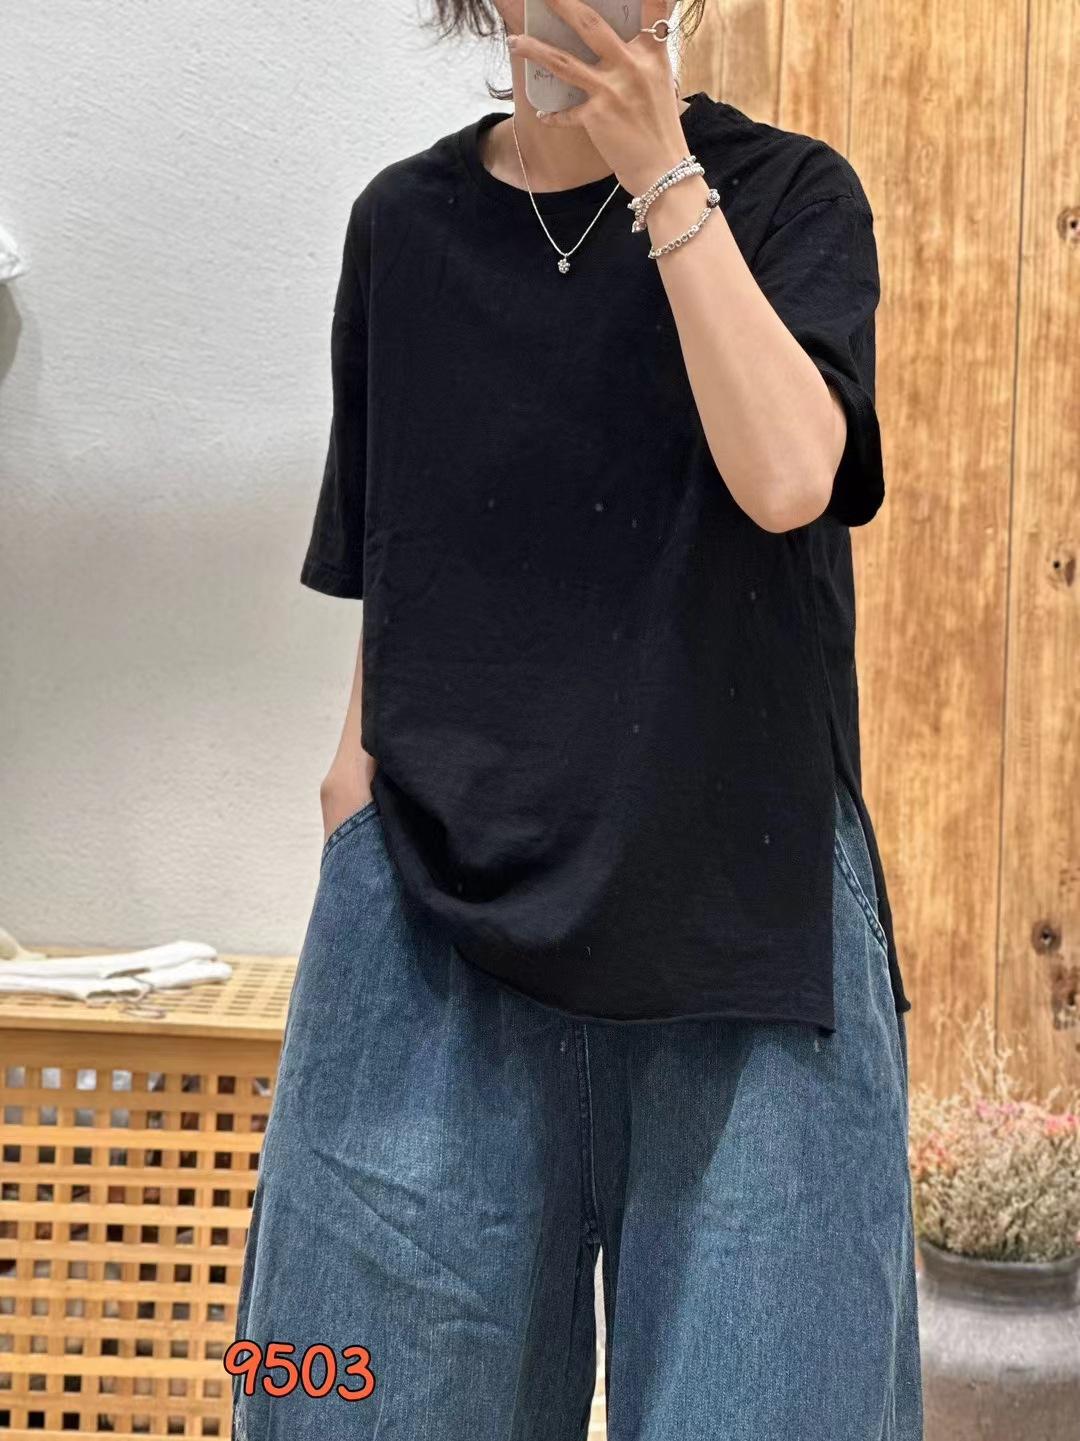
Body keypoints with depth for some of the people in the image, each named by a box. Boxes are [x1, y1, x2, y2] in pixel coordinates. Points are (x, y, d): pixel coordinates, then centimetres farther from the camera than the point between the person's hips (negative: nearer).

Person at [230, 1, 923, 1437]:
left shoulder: (790, 193, 1)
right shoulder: (406, 224, 8)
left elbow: (785, 480, -17)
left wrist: (662, 177, -15)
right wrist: (362, 746, 4)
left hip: (734, 876, -1)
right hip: (449, 874, 2)